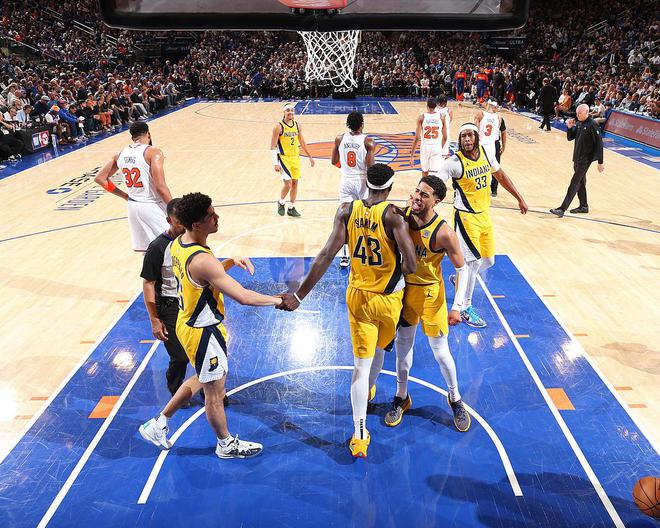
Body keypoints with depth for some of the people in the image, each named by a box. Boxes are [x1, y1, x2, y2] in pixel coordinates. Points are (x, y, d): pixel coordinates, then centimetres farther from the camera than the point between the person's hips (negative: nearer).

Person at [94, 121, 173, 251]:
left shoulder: (121, 154, 7)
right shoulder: (153, 152, -12)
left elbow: (100, 178, 13)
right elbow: (160, 187, -20)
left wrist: (125, 196, 16)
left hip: (133, 206, 7)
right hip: (153, 206, -6)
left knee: (145, 250, 17)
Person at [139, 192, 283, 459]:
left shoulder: (179, 243, -2)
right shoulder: (202, 260, -31)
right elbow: (243, 297, -31)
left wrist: (231, 261, 1)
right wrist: (277, 300, -16)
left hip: (189, 323, 9)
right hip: (203, 333, -9)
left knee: (202, 379, 29)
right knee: (215, 391, 12)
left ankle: (158, 424, 40)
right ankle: (226, 444, 35)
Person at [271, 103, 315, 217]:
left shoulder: (297, 125, 5)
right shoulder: (278, 127, -12)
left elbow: (302, 142, 17)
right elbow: (273, 146, -13)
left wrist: (310, 157, 18)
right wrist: (276, 163, -20)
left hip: (295, 158, 6)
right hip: (283, 158, -6)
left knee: (295, 182, 7)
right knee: (288, 183, -13)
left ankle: (291, 208, 19)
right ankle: (281, 202, 14)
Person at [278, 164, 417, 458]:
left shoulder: (346, 211, -9)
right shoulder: (392, 216, -18)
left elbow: (326, 255, -15)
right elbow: (410, 266, -26)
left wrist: (299, 296, -14)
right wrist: (397, 268, 0)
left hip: (357, 296, 2)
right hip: (388, 300, -1)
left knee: (361, 364, 7)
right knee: (378, 350, 27)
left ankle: (359, 434, 4)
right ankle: (367, 394, 54)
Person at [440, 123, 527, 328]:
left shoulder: (485, 154, 2)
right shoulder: (455, 162, -17)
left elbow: (501, 176, 16)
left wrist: (520, 198, 20)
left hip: (485, 215, 7)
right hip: (466, 217, -7)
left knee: (488, 261, 13)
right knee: (474, 261, -7)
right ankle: (465, 308, 9)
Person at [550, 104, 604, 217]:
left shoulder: (592, 125, -15)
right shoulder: (578, 124, 8)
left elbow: (599, 144, -14)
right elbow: (570, 138, 16)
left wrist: (600, 162, -15)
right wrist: (569, 127, -4)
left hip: (585, 160, -8)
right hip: (577, 158, 8)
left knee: (574, 183, -10)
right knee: (580, 183, 15)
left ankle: (562, 209, -13)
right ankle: (584, 206, 28)